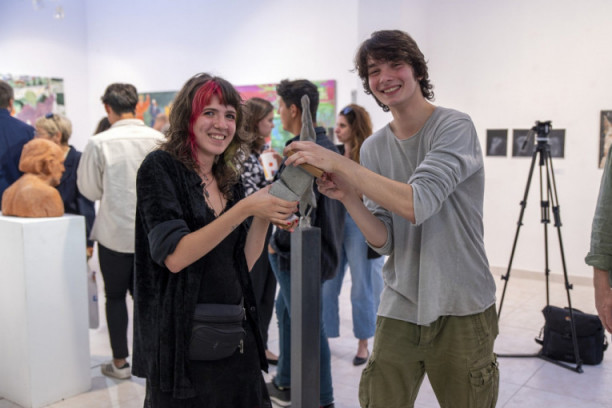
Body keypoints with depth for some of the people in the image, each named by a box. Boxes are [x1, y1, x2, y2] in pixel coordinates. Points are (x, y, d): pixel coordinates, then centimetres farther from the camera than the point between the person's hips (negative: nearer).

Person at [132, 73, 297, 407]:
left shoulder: (229, 180, 9)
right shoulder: (160, 168, -9)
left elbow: (242, 265, 7)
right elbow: (174, 256, -21)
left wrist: (263, 217, -8)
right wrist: (245, 208, -24)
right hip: (181, 338, -6)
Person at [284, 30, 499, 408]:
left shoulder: (454, 127, -10)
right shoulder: (373, 148, 4)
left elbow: (418, 203, -27)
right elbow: (386, 241, 1)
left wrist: (339, 163, -26)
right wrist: (347, 196, -16)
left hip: (460, 309, -3)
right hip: (399, 310, 4)